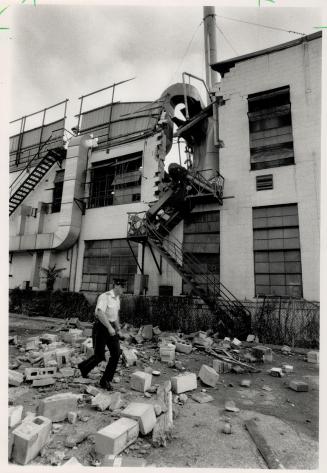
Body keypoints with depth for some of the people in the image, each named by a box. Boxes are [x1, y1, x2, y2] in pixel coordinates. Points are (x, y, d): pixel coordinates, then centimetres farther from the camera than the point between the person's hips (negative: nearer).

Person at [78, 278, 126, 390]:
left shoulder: (117, 298, 8)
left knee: (116, 353, -4)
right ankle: (84, 367, 32)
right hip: (100, 327, -7)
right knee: (99, 356, 0)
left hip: (111, 328, 7)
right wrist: (109, 327, -33)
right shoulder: (104, 297, -18)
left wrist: (118, 329, 18)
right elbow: (100, 313, -30)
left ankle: (105, 380, 9)